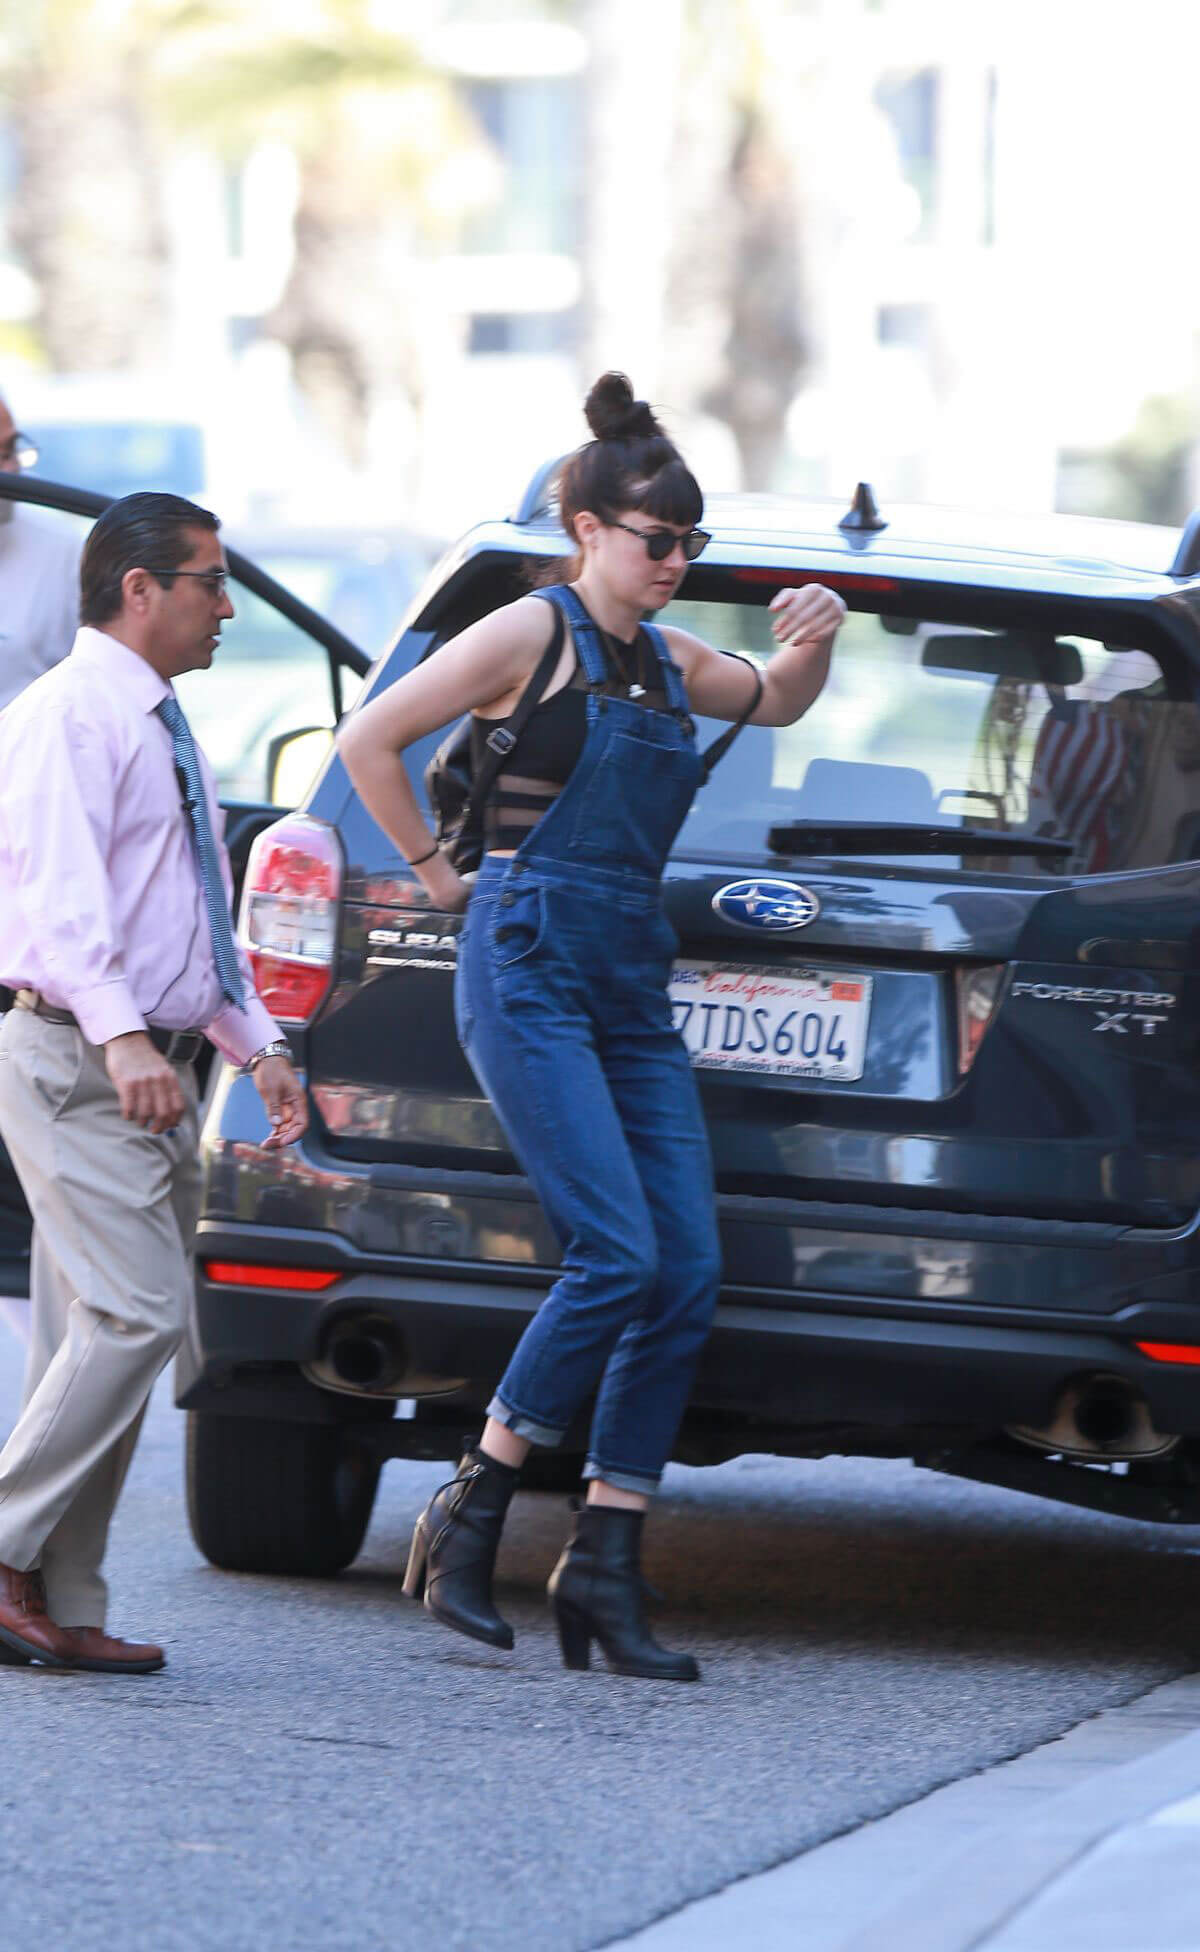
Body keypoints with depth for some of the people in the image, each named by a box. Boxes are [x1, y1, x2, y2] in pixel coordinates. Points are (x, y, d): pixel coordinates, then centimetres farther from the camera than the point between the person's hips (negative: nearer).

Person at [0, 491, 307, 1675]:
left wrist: (256, 1043, 16)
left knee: (103, 1337, 6)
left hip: (152, 1070, 9)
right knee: (139, 1313, -18)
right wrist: (122, 1034, -31)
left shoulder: (163, 735, 21)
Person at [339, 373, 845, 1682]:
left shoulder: (665, 662, 16)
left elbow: (773, 702, 34)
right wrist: (437, 872, -1)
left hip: (634, 991, 8)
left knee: (688, 1277, -3)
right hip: (531, 972, -8)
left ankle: (603, 1573, 1)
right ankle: (467, 1518, -4)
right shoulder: (534, 633, -5)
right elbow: (367, 740, -5)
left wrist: (810, 643, 12)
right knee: (618, 1257, -18)